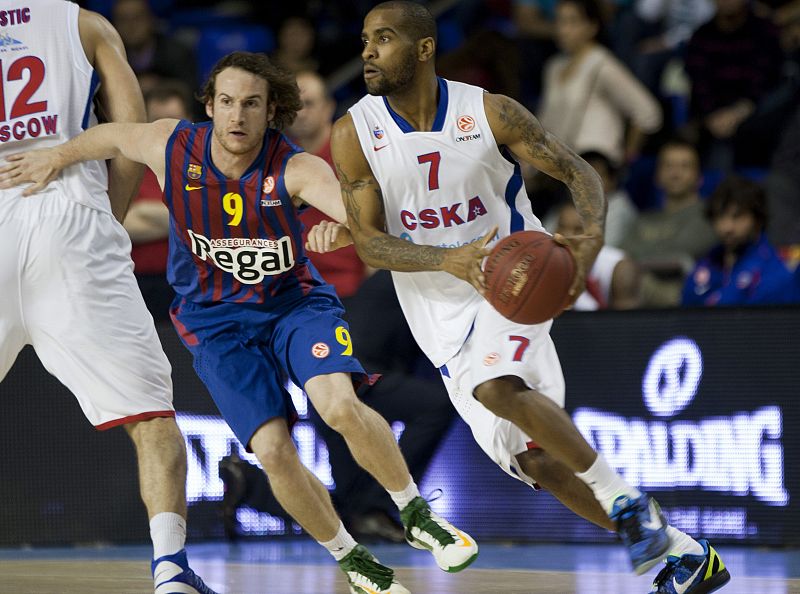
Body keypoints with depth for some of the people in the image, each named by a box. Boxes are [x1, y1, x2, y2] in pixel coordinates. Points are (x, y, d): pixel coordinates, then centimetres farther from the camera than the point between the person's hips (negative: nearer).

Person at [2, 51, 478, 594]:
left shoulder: (295, 170, -22)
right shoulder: (171, 147, -14)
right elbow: (110, 136, 10)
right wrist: (58, 157, 6)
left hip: (294, 300, -2)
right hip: (217, 321, 2)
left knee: (340, 406, -30)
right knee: (273, 452, -14)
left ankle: (415, 513, -6)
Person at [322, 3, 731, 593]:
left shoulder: (491, 113, -11)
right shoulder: (355, 134, -7)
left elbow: (580, 173, -6)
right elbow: (370, 241, -9)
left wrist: (592, 240, -27)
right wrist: (450, 260, -27)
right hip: (442, 310, 3)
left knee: (495, 386, -34)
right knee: (535, 460, -2)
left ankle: (624, 499, -19)